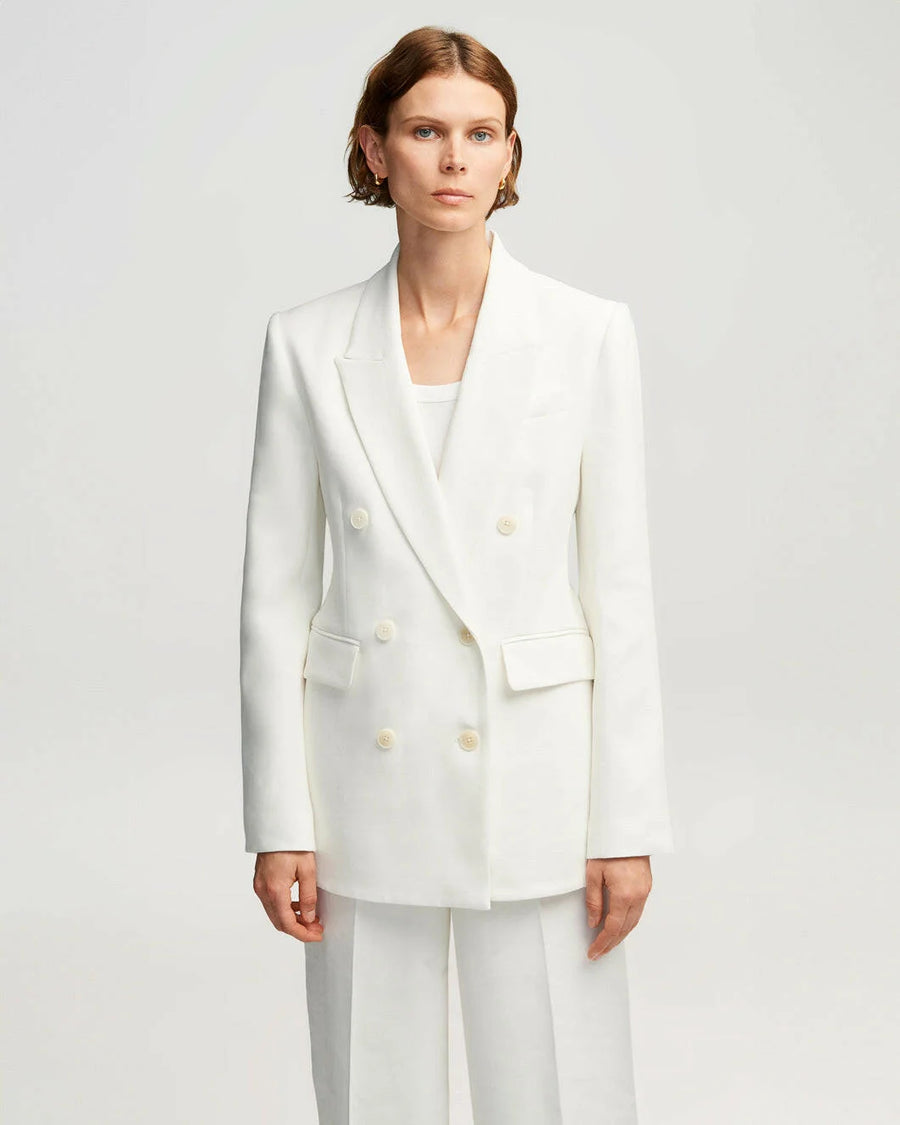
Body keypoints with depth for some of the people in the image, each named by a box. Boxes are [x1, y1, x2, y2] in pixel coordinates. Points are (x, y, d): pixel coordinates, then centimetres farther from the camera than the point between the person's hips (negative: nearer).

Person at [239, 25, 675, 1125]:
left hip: (530, 776, -1)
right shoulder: (307, 344, 0)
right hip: (367, 777, 1)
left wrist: (627, 821, -4)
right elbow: (275, 593, 2)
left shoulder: (588, 333, -3)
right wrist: (278, 820, -1)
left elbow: (620, 587, -2)